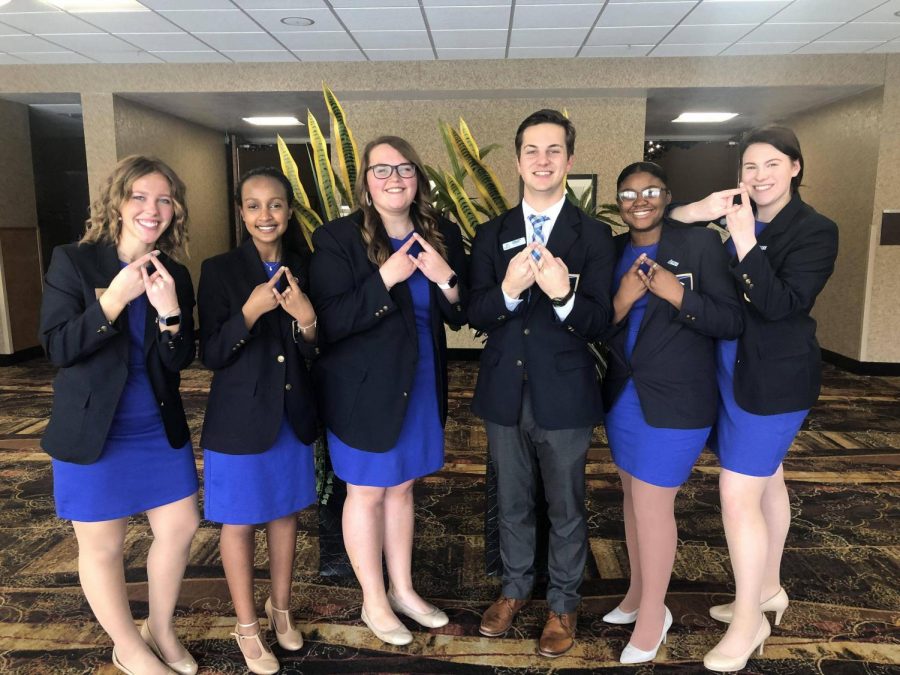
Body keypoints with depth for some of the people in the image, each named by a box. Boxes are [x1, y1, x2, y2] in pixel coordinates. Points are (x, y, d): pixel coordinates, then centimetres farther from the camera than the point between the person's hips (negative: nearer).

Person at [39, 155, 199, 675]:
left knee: (181, 527, 11)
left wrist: (170, 311, -21)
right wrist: (116, 298, -25)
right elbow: (57, 348, -16)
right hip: (93, 433, -4)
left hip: (161, 430, 4)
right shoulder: (74, 262, -10)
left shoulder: (175, 276, 1)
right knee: (103, 545, 10)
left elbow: (181, 360, -3)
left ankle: (162, 630, 36)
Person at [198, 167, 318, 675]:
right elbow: (211, 356, -11)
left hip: (294, 415, 4)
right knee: (240, 521, 9)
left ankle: (281, 609, 38)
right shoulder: (220, 271, -8)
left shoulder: (303, 271, 2)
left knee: (286, 514, 16)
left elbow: (314, 355, 2)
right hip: (240, 418, -3)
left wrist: (307, 319, -19)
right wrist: (250, 312, -26)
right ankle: (247, 627, 29)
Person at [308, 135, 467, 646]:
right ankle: (374, 602, 30)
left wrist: (446, 279, -17)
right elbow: (330, 324, -19)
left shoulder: (442, 235, 2)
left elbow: (460, 316, 4)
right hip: (365, 389, -4)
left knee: (402, 488, 18)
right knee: (367, 492, 10)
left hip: (422, 386, 5)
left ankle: (403, 590, 36)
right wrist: (385, 278, -27)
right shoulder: (337, 239, -12)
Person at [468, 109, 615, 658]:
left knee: (566, 508, 14)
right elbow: (476, 316, -4)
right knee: (512, 503, 19)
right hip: (505, 393, 3)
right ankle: (516, 588, 42)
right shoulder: (492, 235, 3)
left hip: (564, 396, -2)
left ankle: (564, 603, 36)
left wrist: (563, 295, -32)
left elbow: (599, 324, -12)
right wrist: (508, 290, -25)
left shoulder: (594, 235, -5)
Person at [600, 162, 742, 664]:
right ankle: (639, 593, 35)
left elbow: (732, 322, -12)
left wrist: (678, 294, -25)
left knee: (652, 504, -1)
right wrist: (620, 303, -15)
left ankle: (653, 613, 20)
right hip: (623, 396, 5)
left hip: (676, 400, -5)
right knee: (634, 497, 16)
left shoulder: (701, 243, -9)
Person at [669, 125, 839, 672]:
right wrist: (699, 212, -20)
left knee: (738, 494, -6)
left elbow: (781, 304, -22)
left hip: (774, 378, -6)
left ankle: (748, 620, 12)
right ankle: (768, 590, 37)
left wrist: (745, 241, -27)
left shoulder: (816, 231, -10)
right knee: (767, 480, 20)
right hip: (730, 370, 7)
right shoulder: (734, 217, 6)